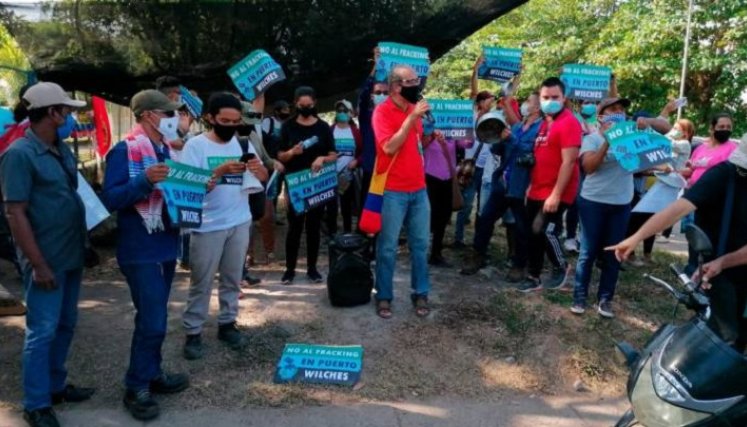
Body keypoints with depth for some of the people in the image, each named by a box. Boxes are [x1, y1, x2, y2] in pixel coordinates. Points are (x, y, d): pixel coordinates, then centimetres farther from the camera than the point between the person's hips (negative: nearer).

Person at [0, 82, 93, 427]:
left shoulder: (62, 150, 9)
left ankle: (55, 386, 32)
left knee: (65, 324, 17)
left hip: (71, 255, 8)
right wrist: (38, 264, -19)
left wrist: (81, 246, 14)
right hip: (47, 260, -8)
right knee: (42, 331, 2)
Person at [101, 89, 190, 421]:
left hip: (165, 246, 8)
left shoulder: (165, 150, 11)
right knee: (152, 321, -6)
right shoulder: (125, 150, -14)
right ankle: (136, 388, 10)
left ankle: (152, 374, 30)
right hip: (141, 251, -8)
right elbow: (110, 199, -19)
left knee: (156, 318, 17)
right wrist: (145, 180, -30)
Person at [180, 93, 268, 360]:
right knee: (202, 282, 4)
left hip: (240, 223, 4)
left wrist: (258, 169, -20)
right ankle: (193, 332, 15)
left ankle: (227, 324, 27)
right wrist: (220, 171, -29)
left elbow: (263, 178, 3)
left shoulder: (243, 143, 4)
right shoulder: (195, 145, -9)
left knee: (233, 278, 13)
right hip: (208, 226, -4)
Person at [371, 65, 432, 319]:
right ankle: (384, 297, 15)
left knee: (420, 244, 10)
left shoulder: (414, 109, 11)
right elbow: (389, 147, -22)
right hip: (393, 191, -6)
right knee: (388, 247, 2)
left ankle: (420, 294, 22)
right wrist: (412, 118, -21)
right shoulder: (382, 111, -9)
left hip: (419, 188, 6)